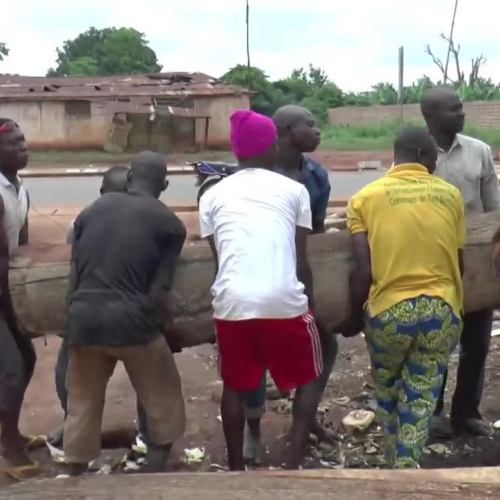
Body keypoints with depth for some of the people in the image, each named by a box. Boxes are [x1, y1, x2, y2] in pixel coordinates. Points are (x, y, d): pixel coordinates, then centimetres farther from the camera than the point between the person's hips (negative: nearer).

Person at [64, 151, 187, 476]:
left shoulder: (92, 210, 12)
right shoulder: (169, 224, 0)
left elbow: (74, 275, 13)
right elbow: (158, 291, -6)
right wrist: (170, 328, 11)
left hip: (84, 319, 4)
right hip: (133, 322, -4)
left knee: (83, 407, 19)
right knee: (164, 404, 17)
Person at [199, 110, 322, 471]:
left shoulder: (213, 195, 14)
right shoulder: (294, 190, 10)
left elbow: (220, 257, 15)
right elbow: (301, 260, 11)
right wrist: (310, 302, 25)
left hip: (232, 303, 2)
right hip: (285, 302, -1)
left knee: (235, 386, 23)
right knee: (308, 379, 22)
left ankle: (236, 469, 29)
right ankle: (293, 462, 13)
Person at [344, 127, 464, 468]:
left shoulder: (366, 197, -1)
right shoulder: (450, 194, 5)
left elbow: (364, 271, -6)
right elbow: (459, 263, 11)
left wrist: (354, 317, 8)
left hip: (389, 309, 0)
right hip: (443, 309, 1)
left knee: (388, 389, 24)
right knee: (421, 398, 13)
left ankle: (396, 461, 37)